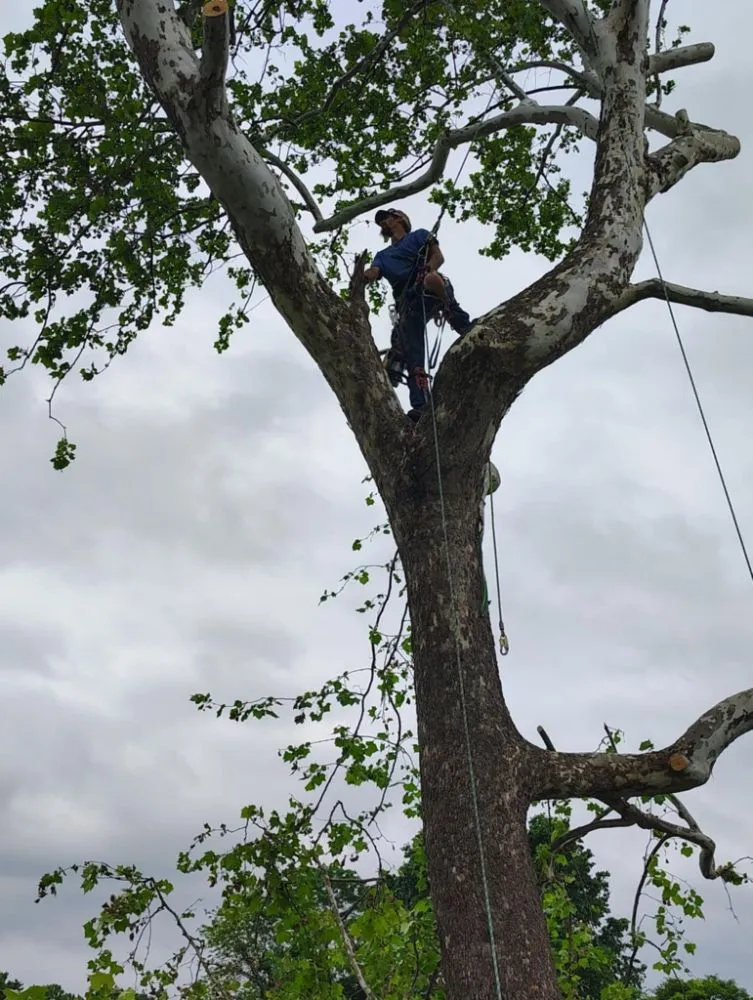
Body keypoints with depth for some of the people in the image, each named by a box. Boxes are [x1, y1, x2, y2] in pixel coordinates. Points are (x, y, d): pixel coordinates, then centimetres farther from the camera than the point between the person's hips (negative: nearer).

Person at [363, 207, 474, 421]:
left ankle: (469, 333, -35)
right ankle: (421, 408, -25)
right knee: (412, 357, -16)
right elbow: (371, 274, 16)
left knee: (432, 280, -41)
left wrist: (429, 267, -16)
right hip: (408, 304, 3)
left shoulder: (419, 235, 27)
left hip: (430, 294, -3)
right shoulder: (383, 256, 37)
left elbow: (438, 256, 9)